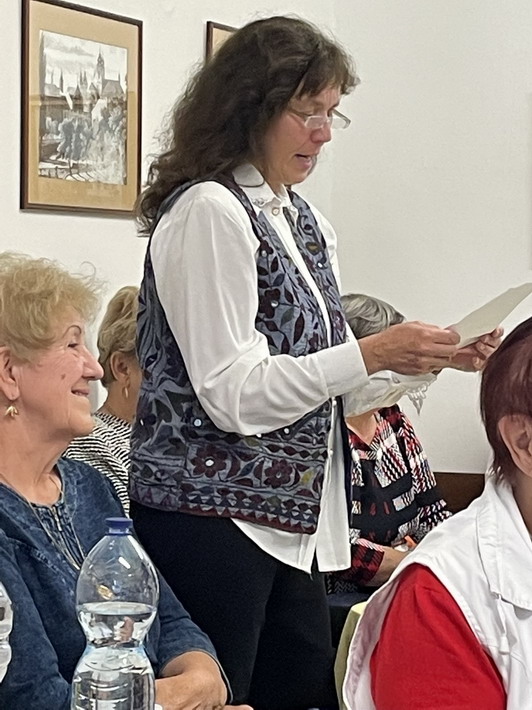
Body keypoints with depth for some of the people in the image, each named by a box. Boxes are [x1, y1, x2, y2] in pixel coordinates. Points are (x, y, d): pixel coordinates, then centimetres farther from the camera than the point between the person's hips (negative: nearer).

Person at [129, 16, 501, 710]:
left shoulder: (305, 223, 12)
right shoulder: (208, 210, -13)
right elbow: (235, 396, -19)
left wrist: (435, 356, 2)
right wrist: (372, 354, -20)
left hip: (292, 522, 8)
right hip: (213, 517, -8)